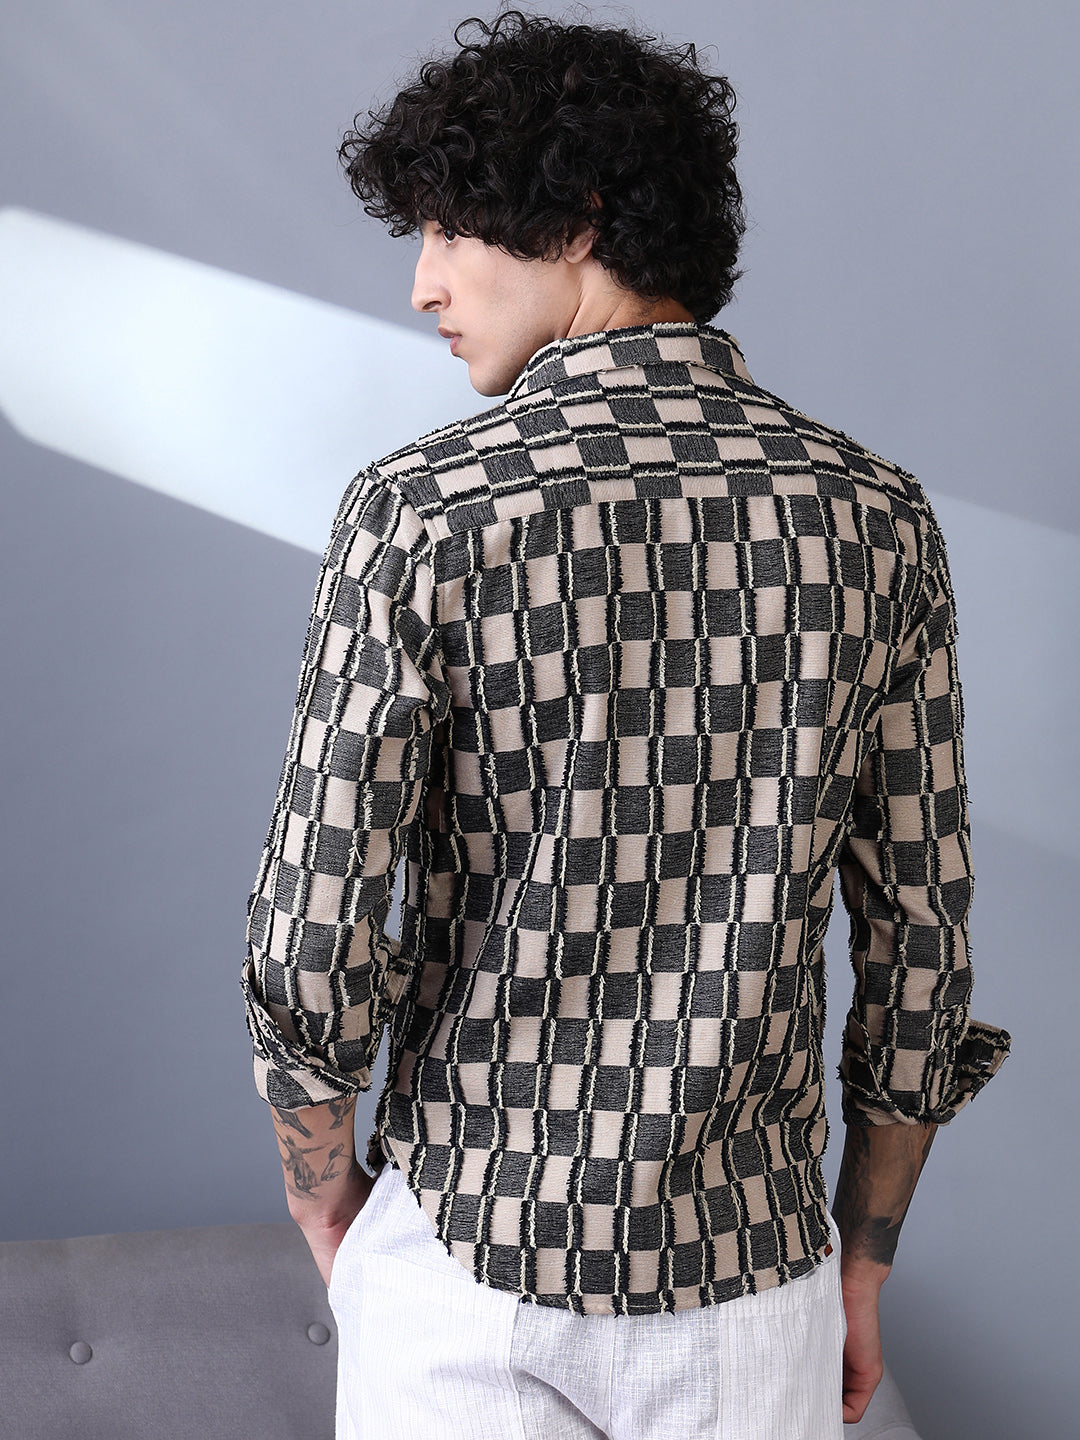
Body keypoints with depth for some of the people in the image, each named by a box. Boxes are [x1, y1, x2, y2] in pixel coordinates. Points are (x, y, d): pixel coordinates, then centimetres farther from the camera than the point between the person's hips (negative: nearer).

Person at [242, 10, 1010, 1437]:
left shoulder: (421, 516, -17)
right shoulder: (875, 518, -7)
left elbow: (311, 950, -17)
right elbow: (921, 943, -3)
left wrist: (327, 1210, 4)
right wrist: (861, 1270, 10)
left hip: (472, 1254, -2)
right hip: (743, 1274, 3)